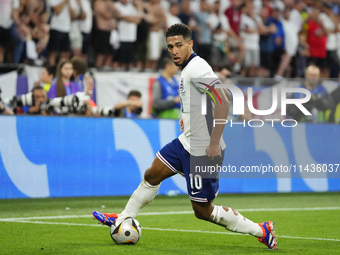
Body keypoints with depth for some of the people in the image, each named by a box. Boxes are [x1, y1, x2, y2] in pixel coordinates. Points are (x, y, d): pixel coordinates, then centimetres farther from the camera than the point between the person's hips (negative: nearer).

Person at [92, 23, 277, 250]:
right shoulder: (188, 68, 12)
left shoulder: (197, 68, -19)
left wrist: (214, 143, -29)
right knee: (152, 175, 17)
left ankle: (260, 231, 7)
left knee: (203, 211, -3)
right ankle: (124, 218, 34)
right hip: (187, 142, 10)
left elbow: (223, 99, -29)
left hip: (203, 150, -10)